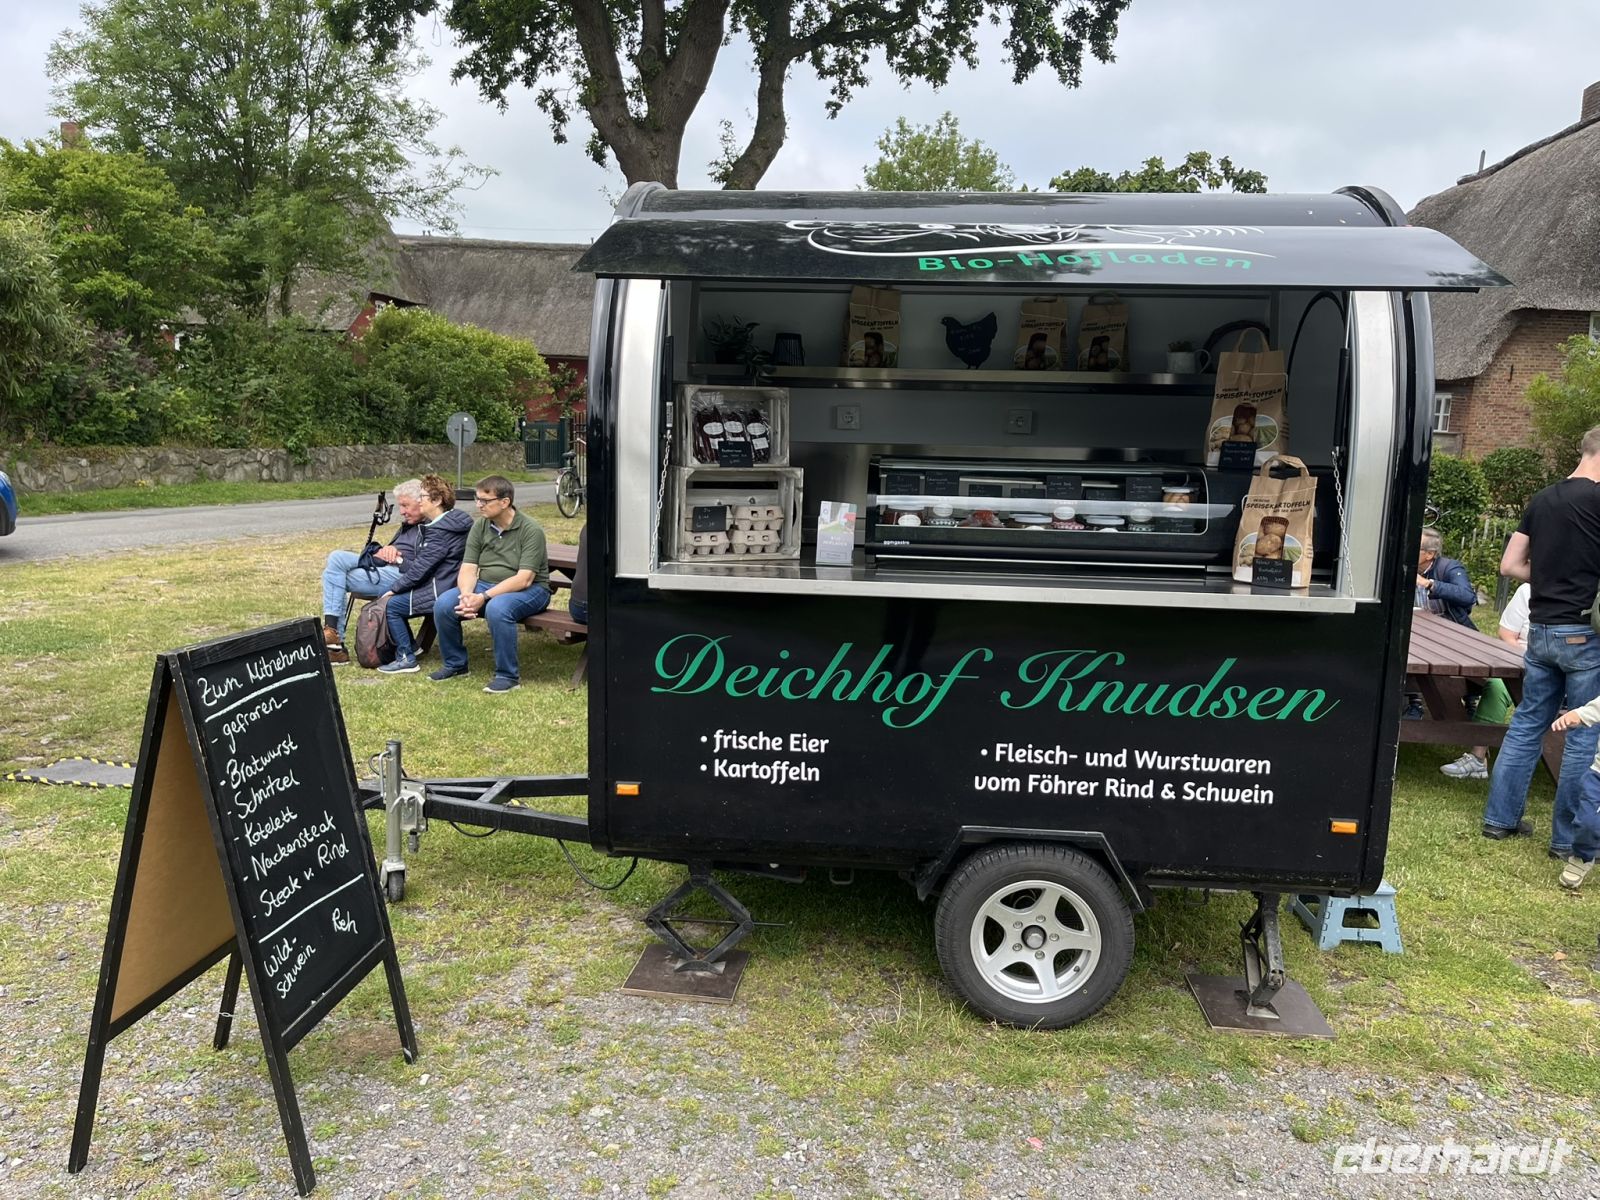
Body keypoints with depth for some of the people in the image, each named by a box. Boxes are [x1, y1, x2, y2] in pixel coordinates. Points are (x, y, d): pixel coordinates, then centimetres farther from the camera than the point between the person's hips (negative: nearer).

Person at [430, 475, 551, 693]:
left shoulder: (531, 530, -14)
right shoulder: (480, 526, 4)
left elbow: (524, 579, -21)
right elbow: (467, 569, 0)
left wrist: (484, 597, -27)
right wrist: (466, 596, -22)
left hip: (529, 590, -6)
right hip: (485, 585, 6)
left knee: (497, 608, -37)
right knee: (443, 605, -16)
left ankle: (508, 676, -21)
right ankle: (455, 664, 6)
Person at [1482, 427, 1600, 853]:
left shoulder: (1542, 499, 7)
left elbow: (1510, 565, 10)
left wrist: (1552, 576, 12)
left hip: (1541, 630, 6)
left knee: (1527, 722, 15)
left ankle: (1501, 817, 20)